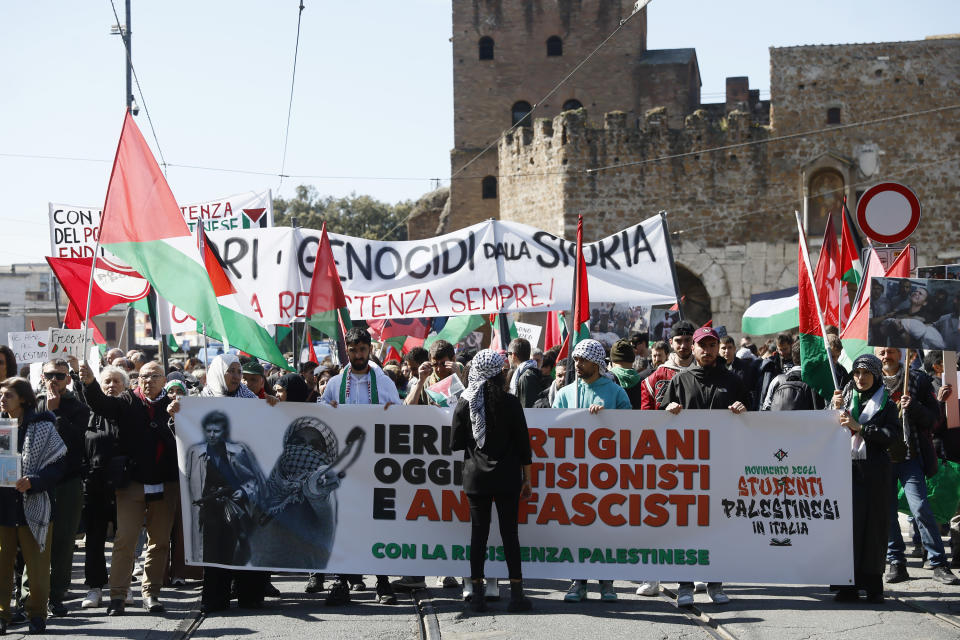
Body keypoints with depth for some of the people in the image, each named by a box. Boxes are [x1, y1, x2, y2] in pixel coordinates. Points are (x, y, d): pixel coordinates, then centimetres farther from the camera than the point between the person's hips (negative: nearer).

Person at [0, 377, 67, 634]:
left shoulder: (42, 427, -2)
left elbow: (57, 465, -5)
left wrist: (32, 482, -19)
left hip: (33, 505, -3)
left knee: (37, 563, 2)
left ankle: (37, 613, 13)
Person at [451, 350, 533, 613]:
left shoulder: (465, 404, -2)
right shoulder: (511, 403, -6)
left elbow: (455, 443, 1)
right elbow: (523, 443, -2)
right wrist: (527, 478, 5)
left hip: (476, 477, 1)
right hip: (506, 477, -1)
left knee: (478, 532, 5)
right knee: (509, 532, 3)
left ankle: (478, 594, 5)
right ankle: (516, 594, 1)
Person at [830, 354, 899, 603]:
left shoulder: (886, 404, 7)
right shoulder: (845, 397, 14)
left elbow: (891, 435, -6)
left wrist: (859, 427, -13)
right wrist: (835, 409, -6)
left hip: (873, 471, -2)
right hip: (845, 468, 2)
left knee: (873, 525, -2)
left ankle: (873, 584, 4)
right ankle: (847, 585, -2)